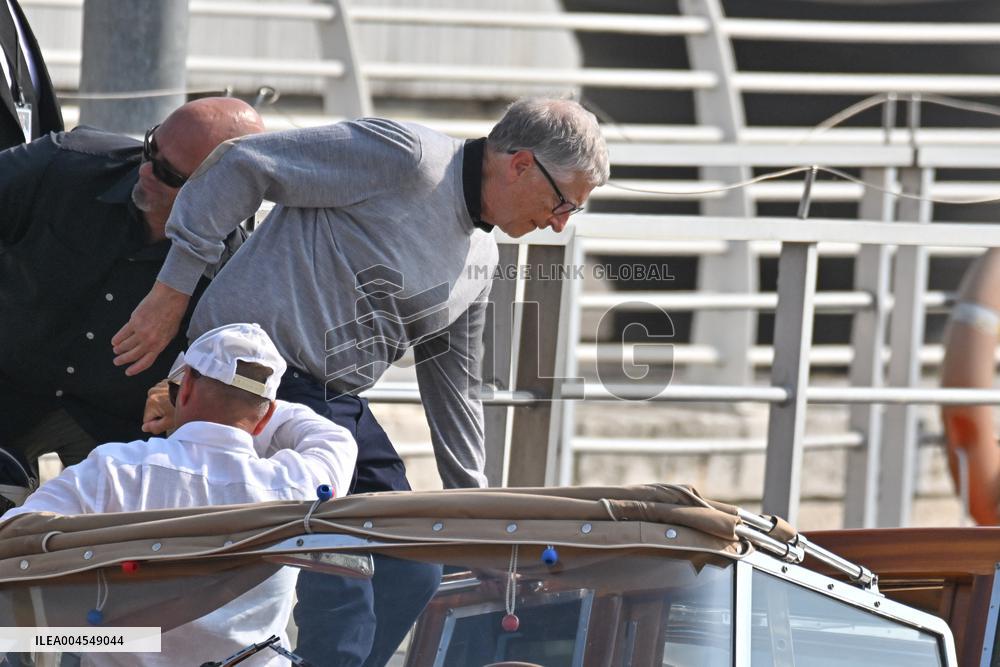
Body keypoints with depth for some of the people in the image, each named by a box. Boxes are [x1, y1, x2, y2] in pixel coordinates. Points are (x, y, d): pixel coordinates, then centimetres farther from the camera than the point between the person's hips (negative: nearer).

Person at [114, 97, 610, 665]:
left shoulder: (480, 261, 15)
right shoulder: (402, 157, -13)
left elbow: (454, 391, 25)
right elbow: (240, 166, -14)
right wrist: (174, 290, -13)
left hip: (339, 404, 9)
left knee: (412, 574, 5)